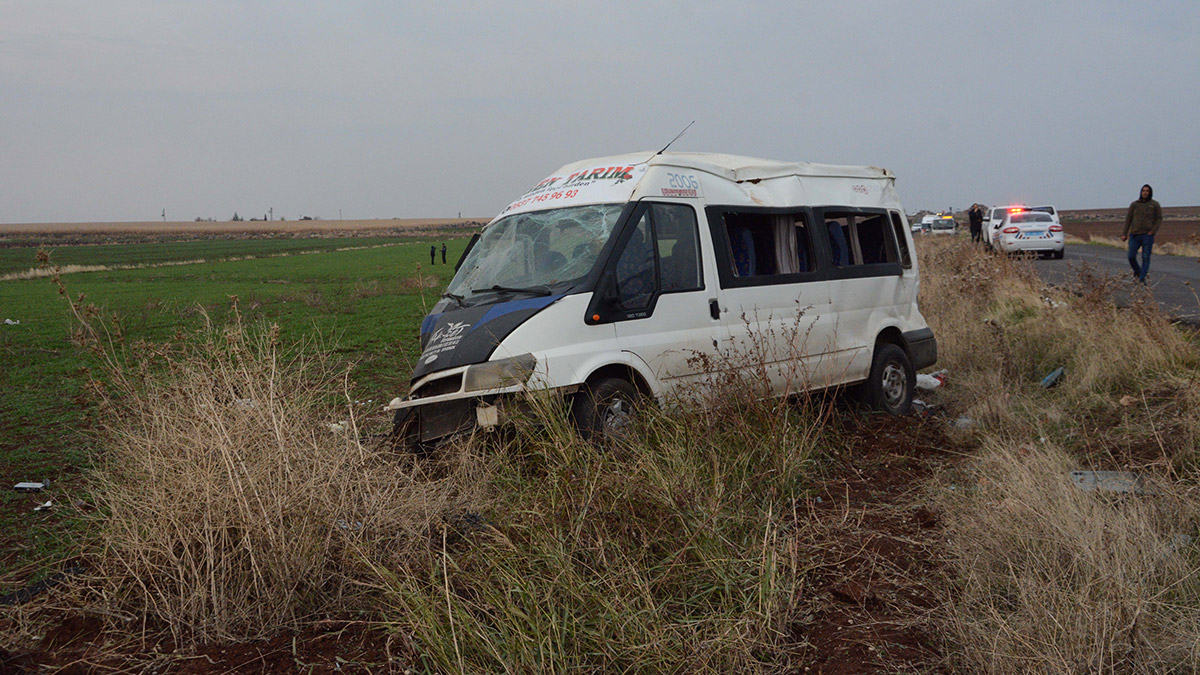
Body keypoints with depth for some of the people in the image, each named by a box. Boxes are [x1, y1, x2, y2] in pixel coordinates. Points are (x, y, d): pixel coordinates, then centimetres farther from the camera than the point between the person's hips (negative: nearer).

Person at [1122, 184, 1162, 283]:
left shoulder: (1155, 205, 3)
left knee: (1146, 258, -4)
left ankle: (1142, 278, -1)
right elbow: (1128, 219, 9)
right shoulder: (1134, 204, 7)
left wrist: (1152, 232, -10)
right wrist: (1124, 234, 5)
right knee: (1131, 256, -3)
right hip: (1135, 235, 2)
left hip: (1148, 235, -2)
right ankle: (1137, 271, 24)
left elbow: (1159, 220, 3)